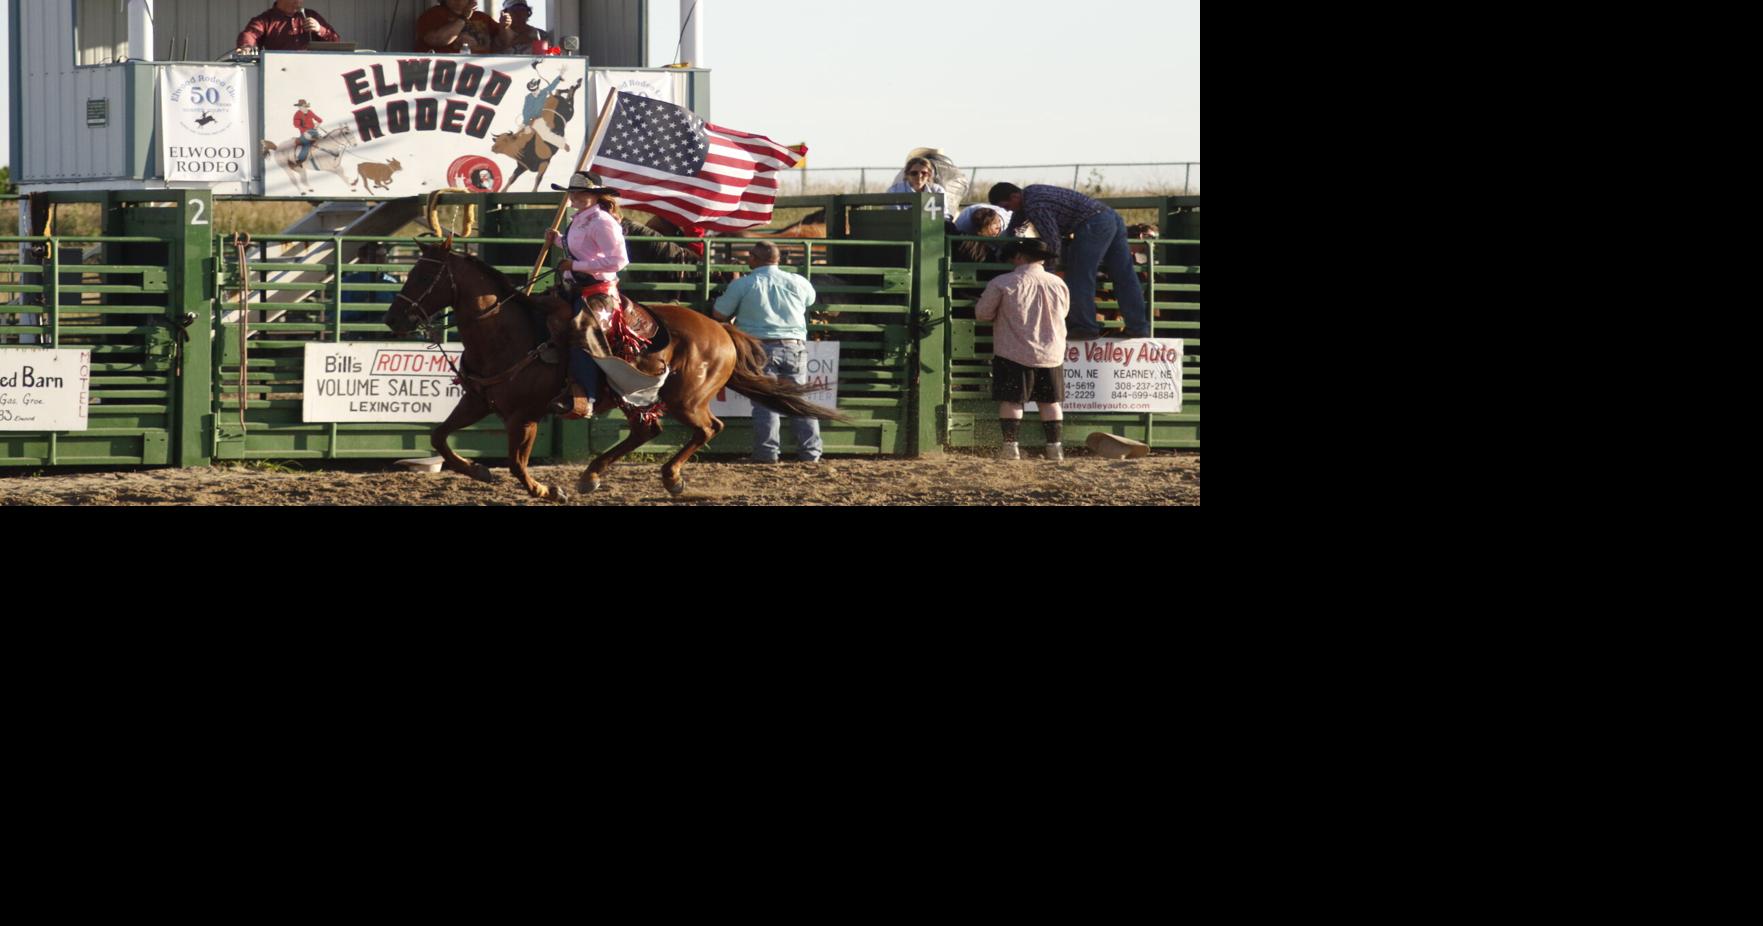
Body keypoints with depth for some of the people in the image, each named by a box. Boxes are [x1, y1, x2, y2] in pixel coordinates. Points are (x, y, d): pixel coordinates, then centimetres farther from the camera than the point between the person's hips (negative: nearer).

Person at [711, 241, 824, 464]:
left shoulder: (742, 285, -2)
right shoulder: (798, 283, 6)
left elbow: (719, 315, 4)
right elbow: (810, 300, 27)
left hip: (760, 347, -3)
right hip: (795, 347, 3)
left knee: (764, 403, 1)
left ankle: (767, 453, -3)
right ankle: (810, 452, 8)